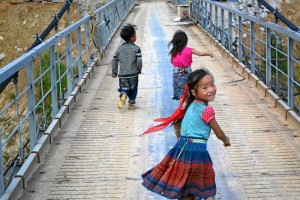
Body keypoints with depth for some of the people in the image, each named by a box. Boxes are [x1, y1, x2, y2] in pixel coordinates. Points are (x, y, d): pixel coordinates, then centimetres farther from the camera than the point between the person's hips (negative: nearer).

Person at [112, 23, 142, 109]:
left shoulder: (120, 48, 3)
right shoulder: (136, 49, -11)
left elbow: (114, 60, 5)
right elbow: (139, 61, -15)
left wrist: (114, 72, 14)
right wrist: (139, 70, 4)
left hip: (122, 74, 2)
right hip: (133, 73, -2)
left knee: (124, 87, 7)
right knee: (133, 87, 21)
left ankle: (123, 94, -21)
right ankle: (132, 99, 30)